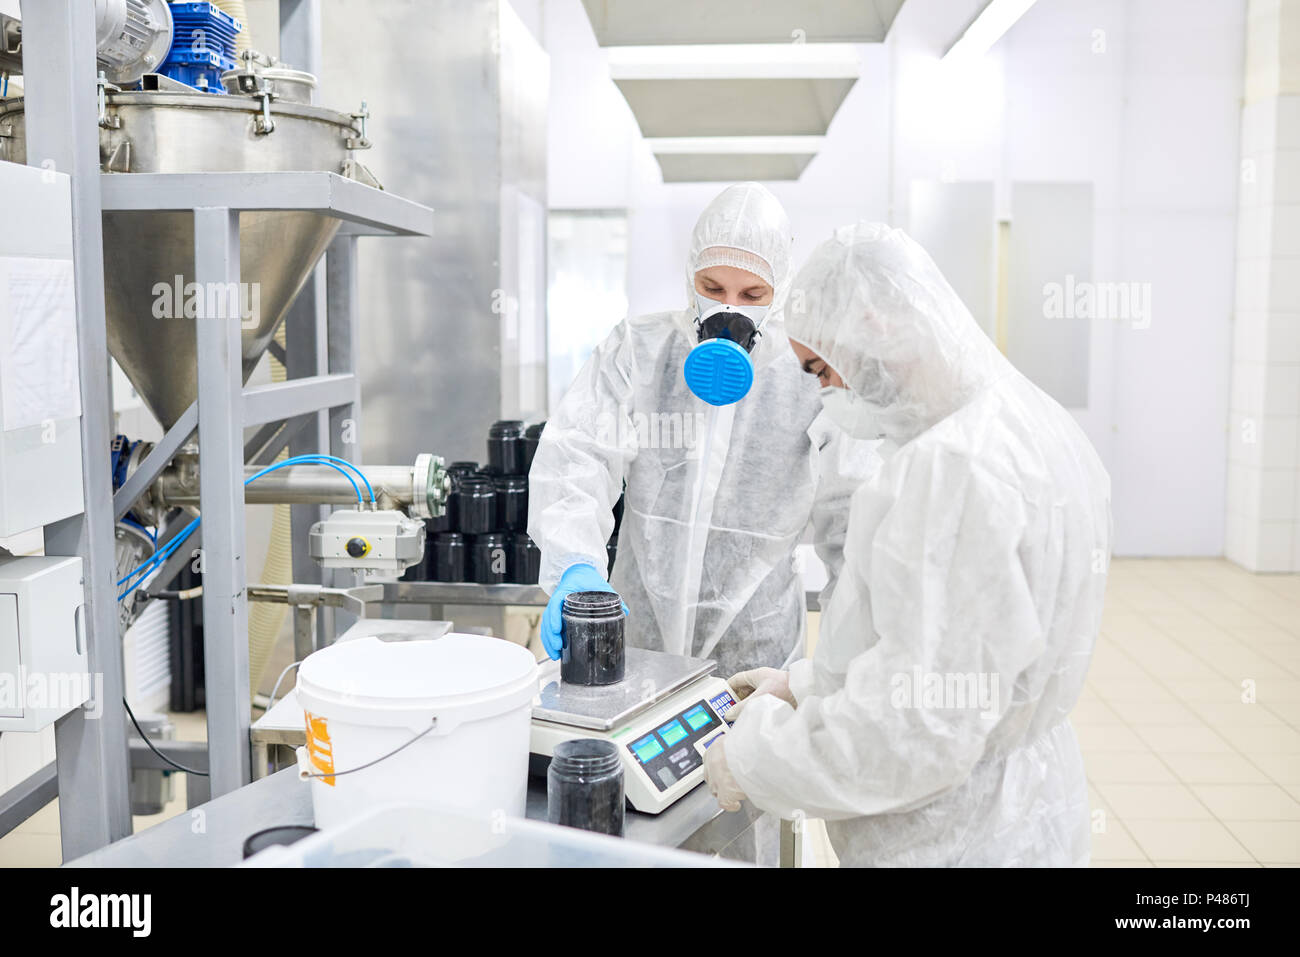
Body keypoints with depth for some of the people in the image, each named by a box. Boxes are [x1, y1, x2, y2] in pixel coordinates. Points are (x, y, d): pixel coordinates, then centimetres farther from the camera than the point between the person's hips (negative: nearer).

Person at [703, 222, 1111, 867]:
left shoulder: (952, 468, -26)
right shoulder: (1021, 426, 6)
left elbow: (921, 726, -28)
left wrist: (753, 759, -16)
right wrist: (806, 686, 14)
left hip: (955, 843, -9)